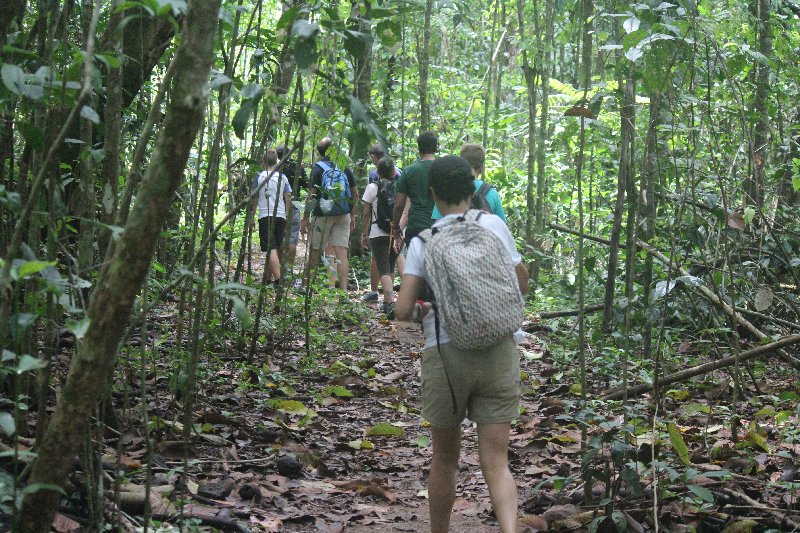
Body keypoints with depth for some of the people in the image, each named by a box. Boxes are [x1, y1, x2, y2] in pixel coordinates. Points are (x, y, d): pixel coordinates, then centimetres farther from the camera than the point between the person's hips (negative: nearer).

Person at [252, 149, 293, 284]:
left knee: (271, 249, -11)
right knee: (275, 249, 16)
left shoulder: (259, 177, 2)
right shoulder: (282, 177, 7)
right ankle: (269, 277, 23)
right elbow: (288, 198, 7)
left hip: (265, 216, -3)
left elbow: (254, 199, 6)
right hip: (280, 216, 3)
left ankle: (278, 279, -25)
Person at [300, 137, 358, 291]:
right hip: (343, 215, 3)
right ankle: (343, 290, -7)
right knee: (342, 253, -1)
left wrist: (305, 218, -5)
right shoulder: (345, 166, 5)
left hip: (323, 215, -3)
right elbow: (355, 193, 8)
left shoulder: (318, 168, -6)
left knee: (314, 252, 9)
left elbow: (312, 195, -10)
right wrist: (353, 216, 17)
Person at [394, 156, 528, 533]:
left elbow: (402, 310, -5)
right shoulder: (494, 225, 4)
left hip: (445, 353, 0)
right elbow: (522, 284, 14)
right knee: (495, 462, 1)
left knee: (444, 460, 17)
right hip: (499, 351, 1)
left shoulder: (422, 242, 1)